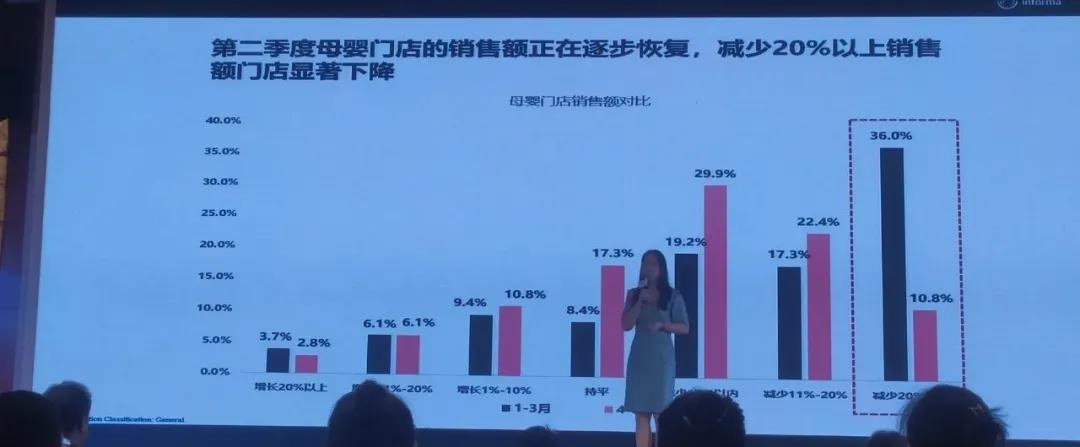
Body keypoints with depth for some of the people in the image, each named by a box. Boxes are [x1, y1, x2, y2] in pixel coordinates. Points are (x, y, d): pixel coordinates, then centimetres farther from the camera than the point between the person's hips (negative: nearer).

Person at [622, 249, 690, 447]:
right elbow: (626, 325, 0)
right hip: (639, 357, 3)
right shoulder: (634, 294, 8)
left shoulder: (673, 296, 0)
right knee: (640, 413, 3)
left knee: (661, 413, -7)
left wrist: (663, 324, -16)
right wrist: (640, 301, -9)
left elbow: (685, 327, 0)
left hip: (661, 357, -3)